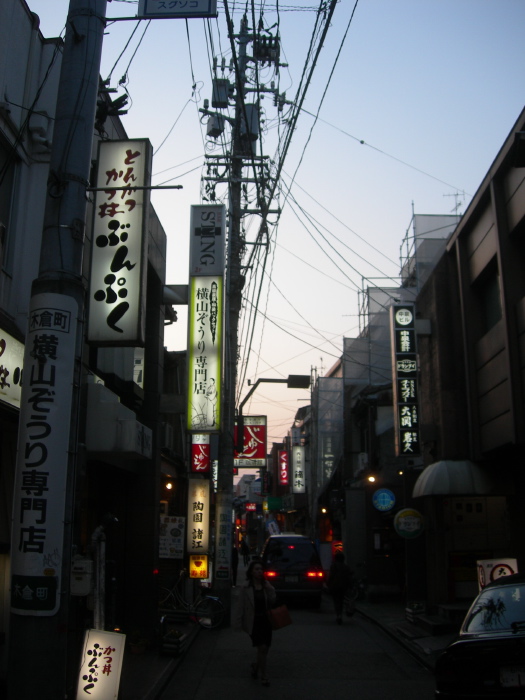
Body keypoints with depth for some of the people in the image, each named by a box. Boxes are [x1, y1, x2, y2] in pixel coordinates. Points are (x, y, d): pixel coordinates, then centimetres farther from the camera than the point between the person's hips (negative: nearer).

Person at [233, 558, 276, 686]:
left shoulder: (267, 586, 5)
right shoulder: (246, 587, -6)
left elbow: (272, 601, 1)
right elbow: (241, 606, -4)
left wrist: (270, 590, -12)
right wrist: (238, 623, -5)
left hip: (266, 620, 4)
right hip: (253, 621, -4)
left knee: (265, 649, 9)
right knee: (262, 648, -11)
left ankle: (256, 665, 38)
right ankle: (263, 676, 4)